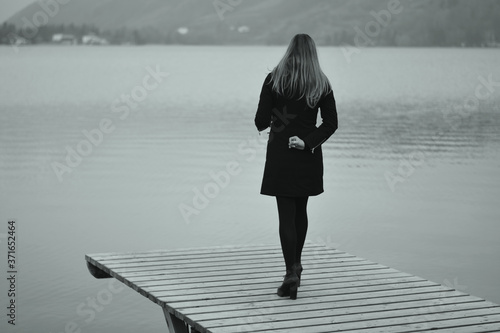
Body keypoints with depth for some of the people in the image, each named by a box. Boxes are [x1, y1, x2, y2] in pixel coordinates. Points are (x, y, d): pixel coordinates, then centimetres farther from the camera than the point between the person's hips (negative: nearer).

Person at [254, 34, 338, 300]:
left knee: (286, 214, -3)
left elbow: (261, 121, -6)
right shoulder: (321, 83, 2)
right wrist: (308, 142, -7)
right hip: (308, 155, 3)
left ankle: (292, 273, -12)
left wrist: (267, 124, 16)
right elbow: (331, 123, -4)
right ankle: (295, 263, 28)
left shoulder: (274, 79, -5)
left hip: (280, 154, -3)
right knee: (300, 210, 18)